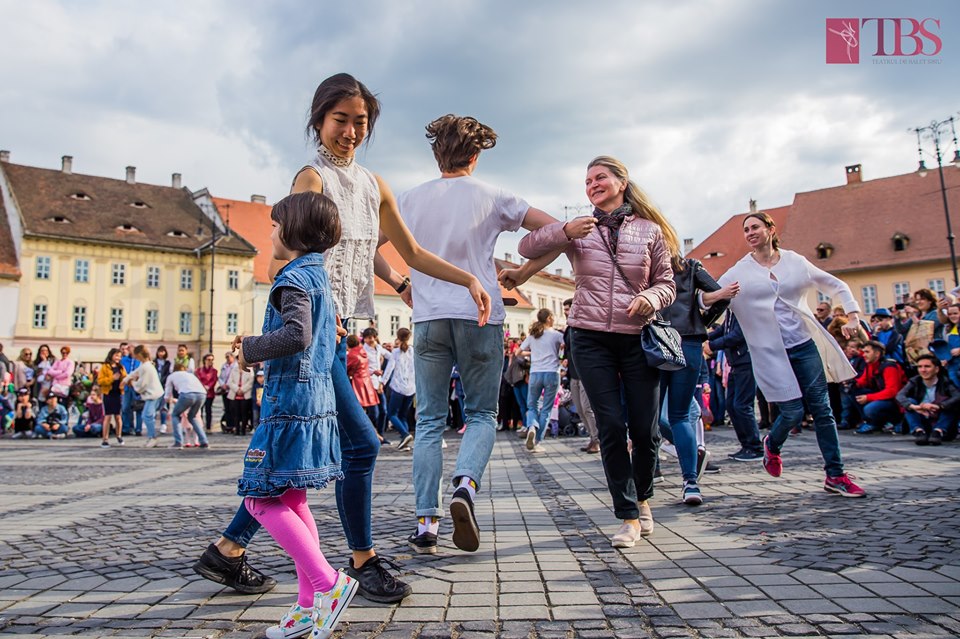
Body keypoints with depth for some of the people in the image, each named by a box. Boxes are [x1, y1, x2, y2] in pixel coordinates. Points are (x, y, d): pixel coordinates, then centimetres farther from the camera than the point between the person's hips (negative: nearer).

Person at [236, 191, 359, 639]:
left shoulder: (293, 278, -11)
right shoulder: (318, 275, 18)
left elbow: (297, 335, -26)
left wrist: (251, 348, -12)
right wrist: (259, 348, 19)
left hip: (290, 400, -10)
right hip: (316, 400, 10)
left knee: (262, 499, -5)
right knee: (291, 501, 12)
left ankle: (328, 583, -5)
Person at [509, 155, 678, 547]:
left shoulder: (650, 231, 6)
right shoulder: (578, 229, 6)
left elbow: (667, 283, 7)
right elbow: (527, 247, 0)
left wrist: (651, 298, -15)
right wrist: (565, 232, -15)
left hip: (639, 339, 1)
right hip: (591, 340, 0)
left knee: (646, 428, 3)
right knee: (612, 426, -4)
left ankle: (643, 497, 31)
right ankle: (628, 516, 8)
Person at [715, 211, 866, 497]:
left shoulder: (795, 261, 7)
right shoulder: (739, 272, 1)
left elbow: (837, 286, 17)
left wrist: (853, 315, 5)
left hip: (805, 345, 3)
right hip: (770, 352, -2)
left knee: (821, 409, 1)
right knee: (793, 411, -8)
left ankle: (835, 476, 12)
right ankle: (772, 446, 25)